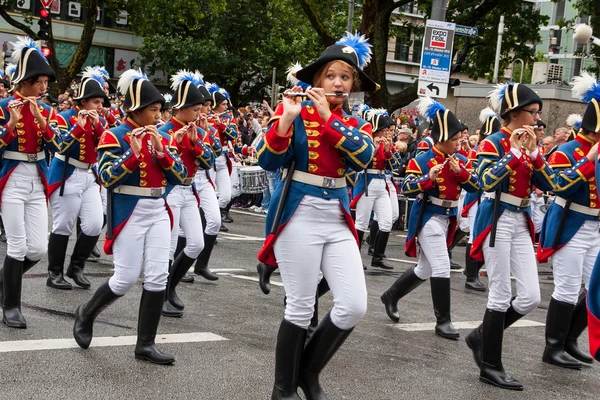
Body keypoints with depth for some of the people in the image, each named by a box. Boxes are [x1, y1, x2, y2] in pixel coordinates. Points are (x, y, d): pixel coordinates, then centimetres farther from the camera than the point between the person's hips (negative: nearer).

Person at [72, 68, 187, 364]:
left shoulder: (163, 138, 9)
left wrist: (160, 150, -12)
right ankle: (86, 314, 26)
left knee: (158, 278, -1)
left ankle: (145, 344, 7)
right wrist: (133, 153, -26)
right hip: (129, 213, -5)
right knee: (126, 279, -2)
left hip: (159, 212, 6)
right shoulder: (115, 136, -8)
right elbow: (106, 178, -17)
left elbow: (180, 177, 2)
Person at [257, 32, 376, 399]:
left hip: (338, 217, 5)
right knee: (301, 308, -3)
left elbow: (364, 157, -13)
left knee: (354, 306, -3)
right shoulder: (295, 112, -2)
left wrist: (328, 117, -19)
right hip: (299, 215, -5)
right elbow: (268, 161, -12)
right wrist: (287, 116, -23)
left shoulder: (357, 125, 10)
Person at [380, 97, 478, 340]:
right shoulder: (422, 160, -11)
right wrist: (429, 178, -29)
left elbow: (476, 186, 0)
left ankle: (391, 296, 35)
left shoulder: (461, 160, 7)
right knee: (442, 268, -13)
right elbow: (406, 188, -16)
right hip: (428, 217, -7)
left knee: (424, 270, 15)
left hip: (447, 218, 7)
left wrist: (460, 171, -15)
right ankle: (443, 321, -5)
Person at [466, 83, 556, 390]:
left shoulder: (531, 144, 12)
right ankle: (490, 367, 8)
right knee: (501, 296, -4)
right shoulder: (493, 143, -8)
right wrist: (515, 151, -23)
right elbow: (486, 181, -23)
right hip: (497, 220, -7)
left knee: (531, 297, 3)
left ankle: (481, 337, 23)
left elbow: (549, 185, 3)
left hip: (521, 222, 7)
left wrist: (533, 152, -8)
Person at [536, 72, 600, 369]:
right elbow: (560, 187, -25)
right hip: (569, 228, -8)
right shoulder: (567, 151, -11)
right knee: (568, 289, -5)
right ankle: (553, 348, 7)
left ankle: (569, 340, 23)